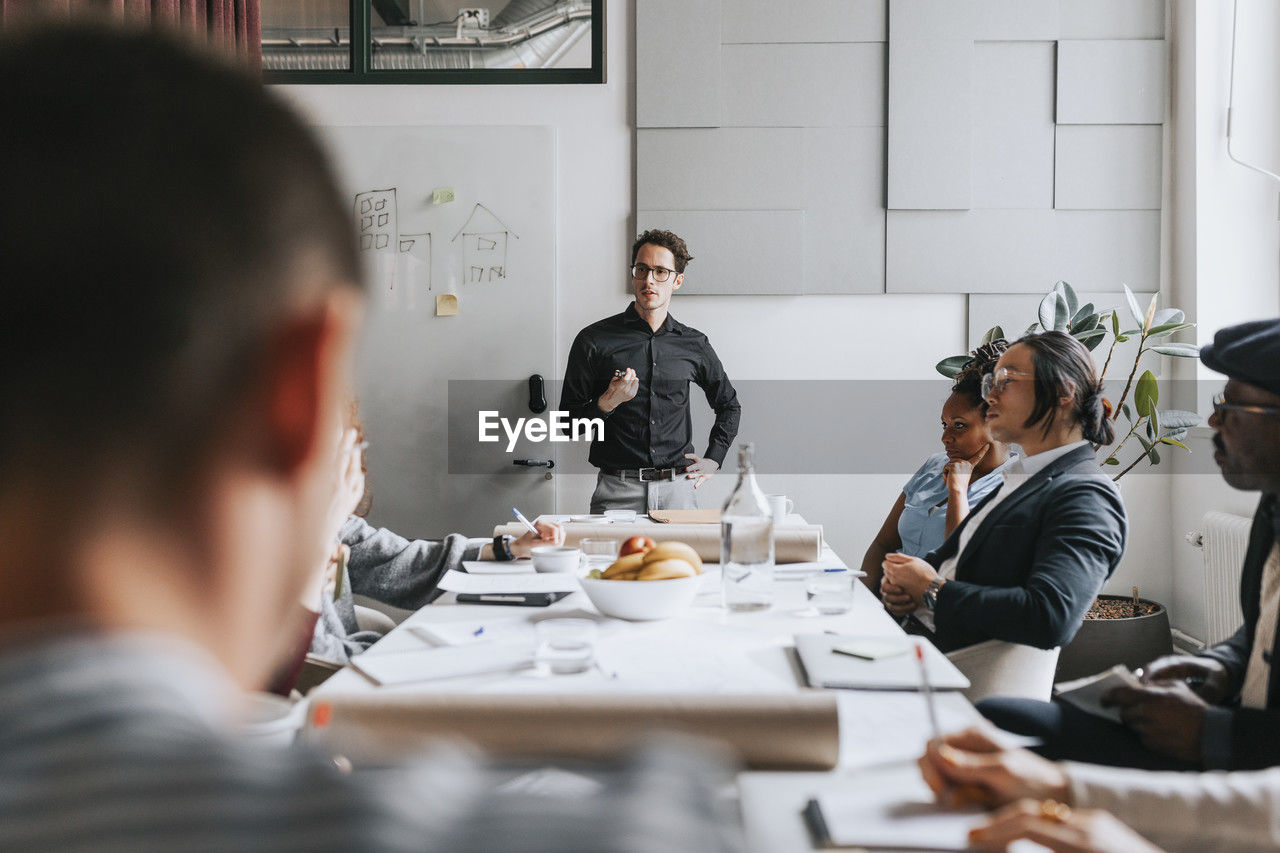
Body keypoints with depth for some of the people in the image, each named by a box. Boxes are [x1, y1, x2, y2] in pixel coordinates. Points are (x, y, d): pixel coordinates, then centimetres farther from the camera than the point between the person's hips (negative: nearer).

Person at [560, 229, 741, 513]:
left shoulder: (694, 344, 11)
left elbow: (729, 406, 26)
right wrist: (608, 402, -15)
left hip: (678, 489, 2)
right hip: (618, 492, -2)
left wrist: (713, 459, 16)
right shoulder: (594, 340, 2)